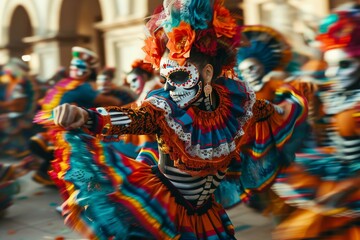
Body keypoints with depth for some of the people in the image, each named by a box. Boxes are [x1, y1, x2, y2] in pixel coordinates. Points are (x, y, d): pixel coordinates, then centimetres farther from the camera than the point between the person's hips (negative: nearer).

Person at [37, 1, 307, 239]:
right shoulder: (165, 108, -26)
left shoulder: (237, 99, -15)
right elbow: (131, 117, -47)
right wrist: (84, 117, -63)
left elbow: (268, 112, 9)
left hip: (205, 208, 4)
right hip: (163, 204, -4)